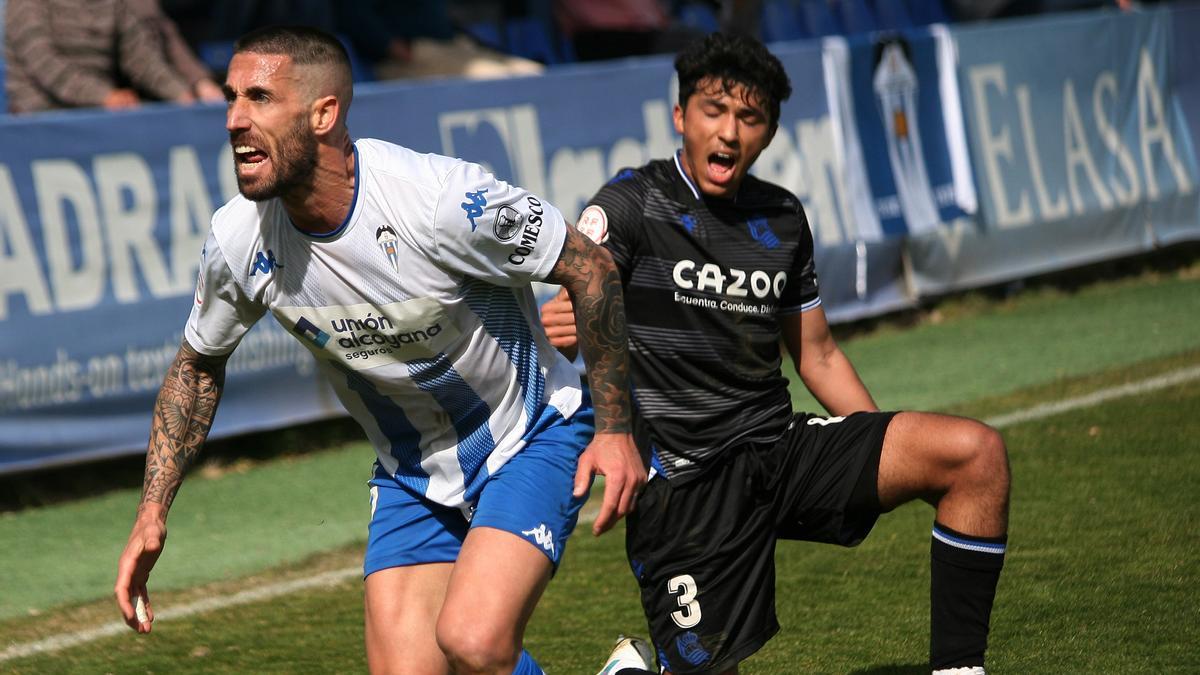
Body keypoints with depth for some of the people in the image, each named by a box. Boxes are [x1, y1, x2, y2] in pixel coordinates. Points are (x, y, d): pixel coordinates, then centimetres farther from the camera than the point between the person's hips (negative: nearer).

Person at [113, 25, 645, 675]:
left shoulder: (443, 199, -29)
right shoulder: (237, 241, -13)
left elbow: (588, 267, -15)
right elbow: (199, 364, 7)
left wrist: (614, 428, -12)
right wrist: (152, 513, 0)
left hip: (530, 442, -5)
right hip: (410, 474, 5)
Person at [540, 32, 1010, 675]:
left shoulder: (781, 218, 12)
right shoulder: (630, 204, -5)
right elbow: (577, 297, -21)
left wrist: (890, 459, 14)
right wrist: (563, 328, -46)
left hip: (780, 448, 5)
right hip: (684, 488, -5)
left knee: (976, 453, -14)